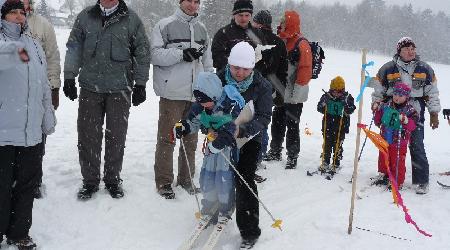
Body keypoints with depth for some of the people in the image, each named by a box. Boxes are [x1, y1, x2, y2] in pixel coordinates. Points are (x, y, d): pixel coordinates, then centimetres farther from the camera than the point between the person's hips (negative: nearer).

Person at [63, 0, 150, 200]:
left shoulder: (131, 19, 2)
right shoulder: (85, 17, 7)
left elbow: (142, 52, 4)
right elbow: (74, 48, 9)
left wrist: (140, 84, 1)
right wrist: (69, 77, 2)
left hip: (119, 89, -1)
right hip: (90, 87, 1)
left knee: (116, 137, 6)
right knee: (88, 136, 3)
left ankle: (113, 179, 22)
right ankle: (90, 180, 17)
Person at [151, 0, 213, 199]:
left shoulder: (202, 30, 17)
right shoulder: (165, 25, -1)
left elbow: (207, 63, 21)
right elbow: (155, 54, -10)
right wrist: (182, 54, -18)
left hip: (196, 94, 5)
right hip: (172, 93, -5)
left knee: (191, 139, 11)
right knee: (167, 138, -2)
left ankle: (186, 178, 23)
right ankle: (164, 181, 9)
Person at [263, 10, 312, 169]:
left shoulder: (301, 45, -15)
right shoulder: (281, 41, 9)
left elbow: (305, 71, -18)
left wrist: (295, 95, -17)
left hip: (294, 96, -8)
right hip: (281, 93, 8)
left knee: (292, 126, 1)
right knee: (277, 123, 16)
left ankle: (292, 156, 13)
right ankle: (275, 152, 30)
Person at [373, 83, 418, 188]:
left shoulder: (410, 110, -10)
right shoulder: (386, 106, 2)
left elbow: (412, 126, -19)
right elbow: (378, 121, 13)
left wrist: (406, 121, -37)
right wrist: (378, 111, -1)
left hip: (399, 142, -4)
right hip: (385, 140, 5)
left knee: (397, 162, 1)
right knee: (383, 160, 18)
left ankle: (398, 182, 16)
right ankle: (385, 176, 38)